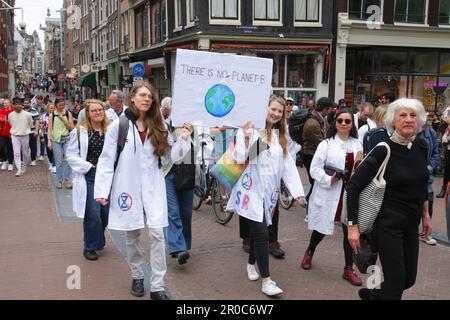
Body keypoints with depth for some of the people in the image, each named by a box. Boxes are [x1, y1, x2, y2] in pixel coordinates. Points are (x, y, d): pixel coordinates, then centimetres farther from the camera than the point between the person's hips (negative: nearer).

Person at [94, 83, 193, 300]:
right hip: (128, 187, -1)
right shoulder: (119, 125, -2)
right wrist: (101, 190, -9)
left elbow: (173, 155, 6)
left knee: (157, 234, -7)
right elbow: (107, 160, -3)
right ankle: (137, 276, 30)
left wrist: (184, 138, -10)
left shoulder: (158, 127, 6)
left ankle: (157, 286, 0)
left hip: (153, 188, 1)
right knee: (132, 235, 10)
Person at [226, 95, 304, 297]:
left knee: (257, 230, 15)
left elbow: (288, 165, 9)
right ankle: (266, 281, -4)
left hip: (268, 191, 6)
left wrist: (296, 190, 3)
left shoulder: (280, 136, 12)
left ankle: (251, 264, 39)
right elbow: (239, 159, -12)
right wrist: (245, 138, -24)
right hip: (251, 189, -6)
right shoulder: (249, 130, -8)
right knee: (261, 233, -10)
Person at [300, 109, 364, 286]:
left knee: (350, 231, 5)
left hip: (350, 194, 4)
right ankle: (309, 253, 41)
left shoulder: (357, 144, 7)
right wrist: (328, 179, -24)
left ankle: (348, 268, 19)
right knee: (321, 228, 12)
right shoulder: (326, 144, -8)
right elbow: (314, 168, -11)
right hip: (328, 194, -3)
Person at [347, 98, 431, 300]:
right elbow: (353, 186, -18)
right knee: (396, 282, -2)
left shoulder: (421, 146, 1)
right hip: (388, 223, -6)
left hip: (411, 223, 7)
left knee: (409, 279, 16)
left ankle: (371, 294, 42)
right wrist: (353, 226, -20)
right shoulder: (383, 151, -17)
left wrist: (425, 214, 19)